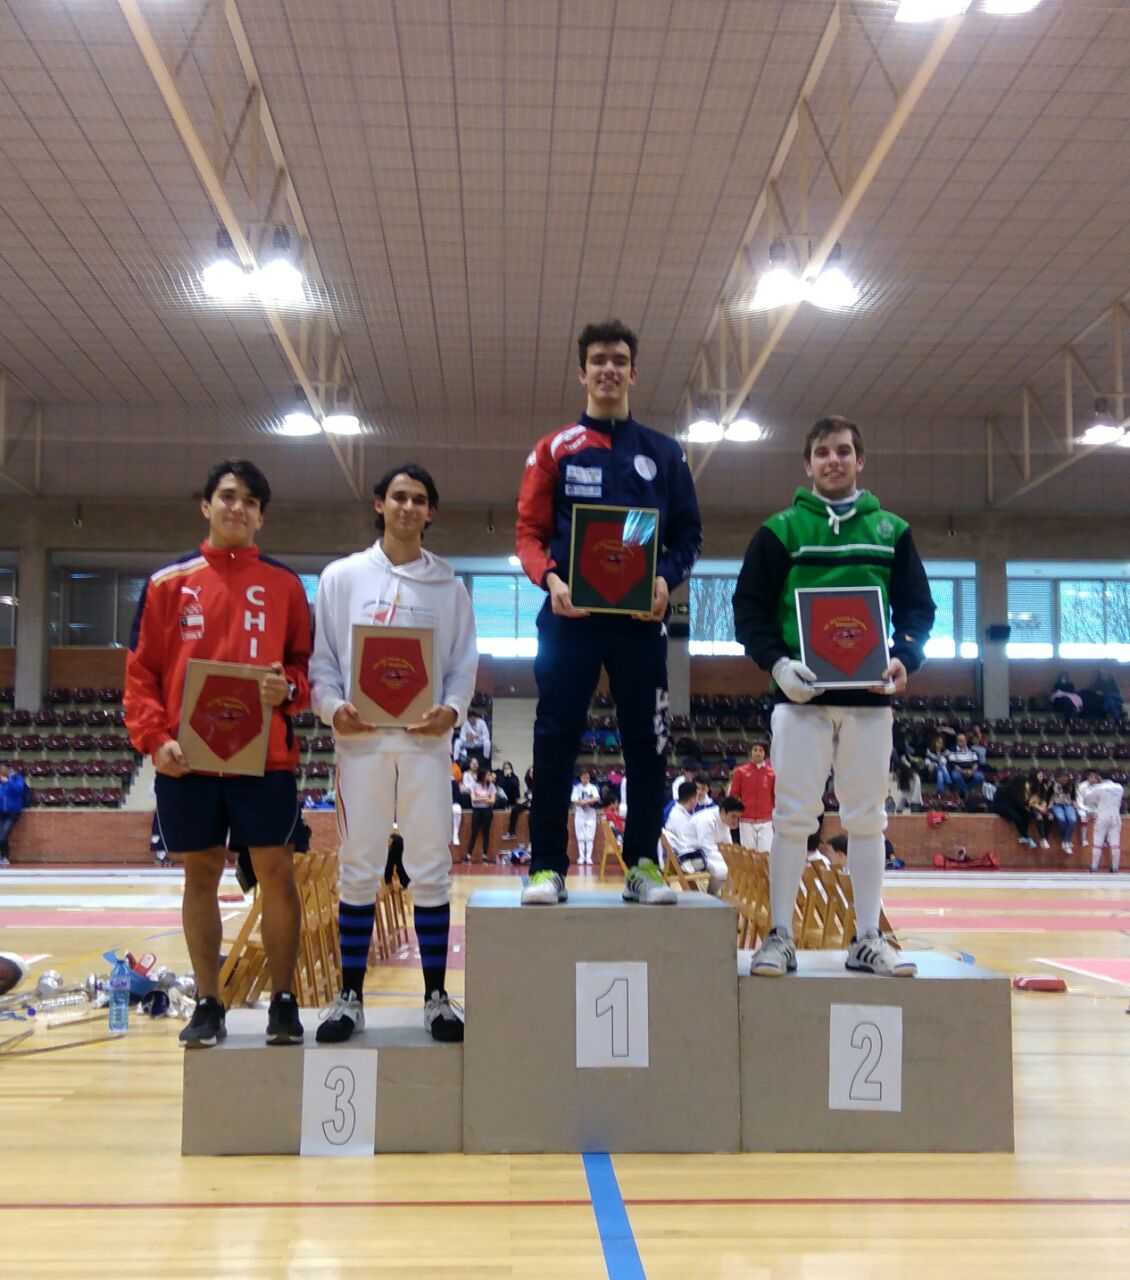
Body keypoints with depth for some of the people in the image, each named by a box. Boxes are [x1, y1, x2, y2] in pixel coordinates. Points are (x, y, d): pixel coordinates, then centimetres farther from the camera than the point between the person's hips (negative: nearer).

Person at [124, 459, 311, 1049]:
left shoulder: (284, 585, 8)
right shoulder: (169, 583, 7)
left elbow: (306, 663, 11)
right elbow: (141, 671, 4)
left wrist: (288, 687, -11)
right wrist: (154, 739, -8)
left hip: (266, 756, 0)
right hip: (188, 759, 1)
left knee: (276, 872, 0)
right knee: (200, 873, 8)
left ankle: (283, 1001, 13)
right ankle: (207, 1004, 19)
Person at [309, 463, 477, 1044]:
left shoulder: (448, 586, 9)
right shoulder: (342, 577, 7)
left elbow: (465, 663, 8)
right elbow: (320, 658, 6)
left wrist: (451, 709, -10)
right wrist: (333, 707, -11)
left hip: (425, 740, 1)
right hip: (361, 739, 0)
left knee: (431, 867, 2)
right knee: (358, 868, 4)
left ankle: (436, 995, 12)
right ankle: (350, 996, 14)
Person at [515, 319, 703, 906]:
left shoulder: (664, 453, 12)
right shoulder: (555, 449, 10)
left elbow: (688, 533, 10)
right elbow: (529, 531, 5)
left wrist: (667, 578, -10)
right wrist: (549, 578, -14)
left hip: (641, 617, 1)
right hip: (569, 615, -1)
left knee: (646, 742, 3)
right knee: (556, 742, -1)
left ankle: (643, 865, 12)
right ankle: (547, 867, 6)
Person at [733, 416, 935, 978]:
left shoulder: (891, 531, 12)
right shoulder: (780, 530, 6)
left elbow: (918, 607, 12)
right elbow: (748, 606, 2)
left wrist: (905, 659, -7)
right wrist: (776, 662, -13)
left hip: (870, 698, 2)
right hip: (801, 695, -2)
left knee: (867, 819, 6)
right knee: (792, 815, -1)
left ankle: (868, 939, 14)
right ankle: (780, 937, 6)